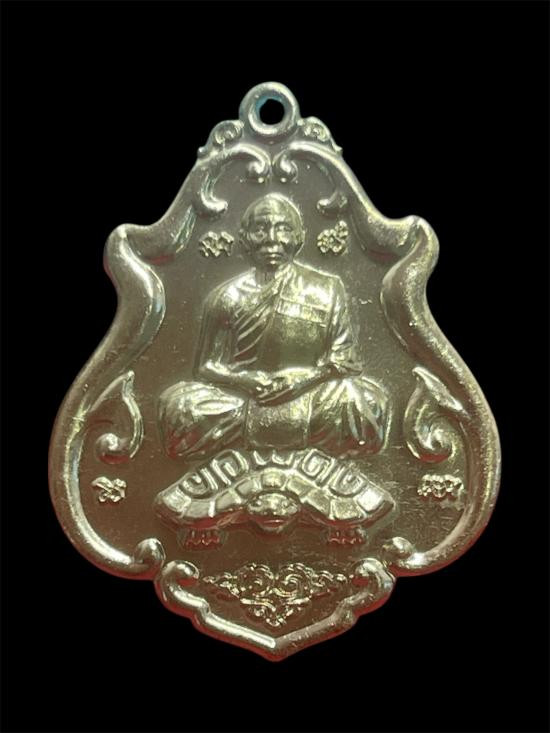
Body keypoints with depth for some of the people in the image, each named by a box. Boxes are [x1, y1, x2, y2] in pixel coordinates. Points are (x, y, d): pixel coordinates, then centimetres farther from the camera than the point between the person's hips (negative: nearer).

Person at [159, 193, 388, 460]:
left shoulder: (326, 290, 4)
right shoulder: (227, 297, 4)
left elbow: (344, 361, 3)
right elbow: (208, 367, 6)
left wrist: (302, 378, -16)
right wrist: (252, 382, -14)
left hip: (308, 398, 0)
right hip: (241, 401, 1)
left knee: (366, 398, -27)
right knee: (179, 403, -25)